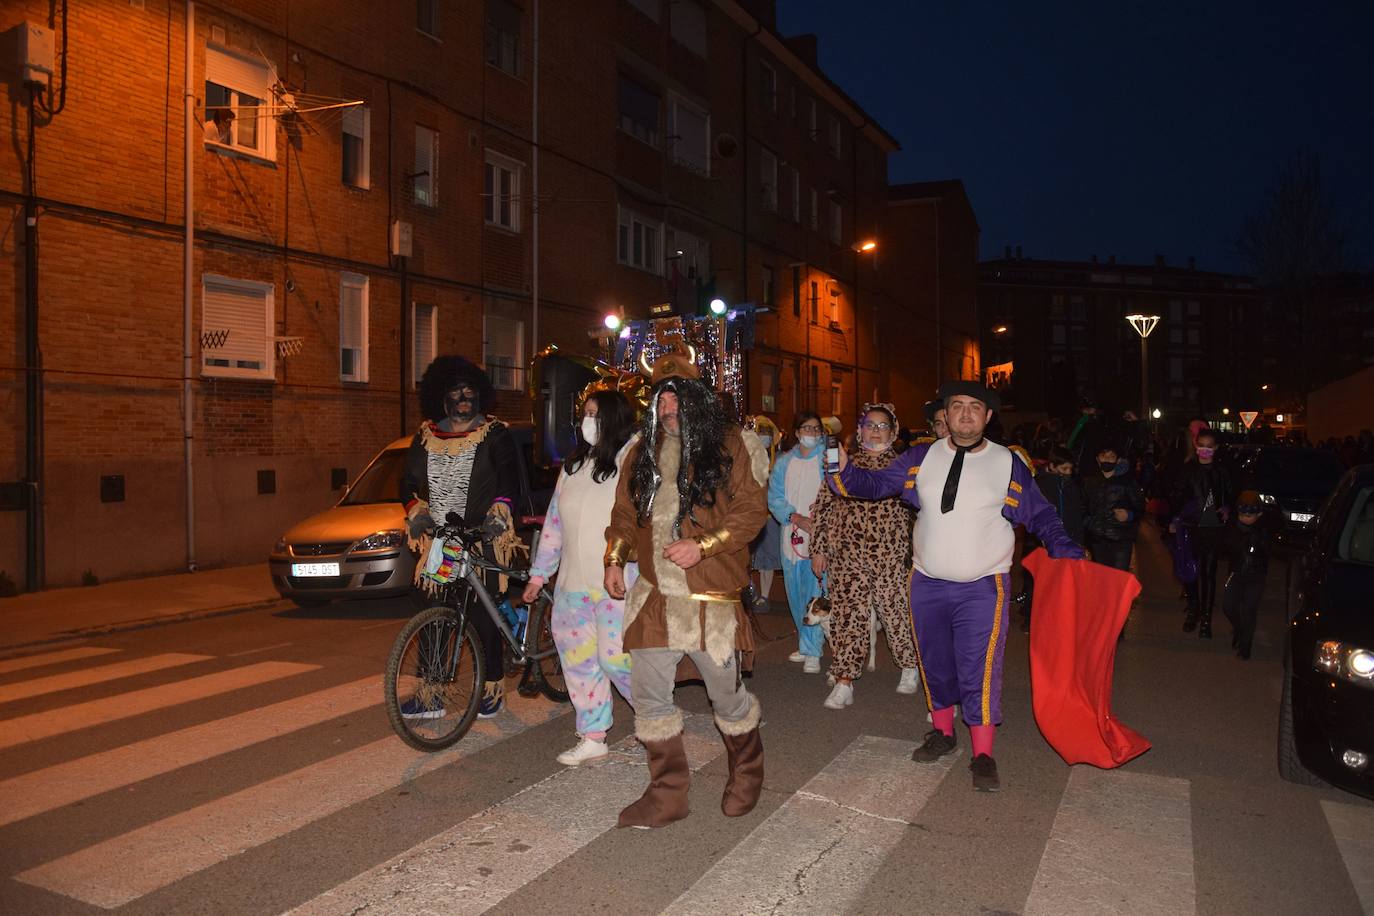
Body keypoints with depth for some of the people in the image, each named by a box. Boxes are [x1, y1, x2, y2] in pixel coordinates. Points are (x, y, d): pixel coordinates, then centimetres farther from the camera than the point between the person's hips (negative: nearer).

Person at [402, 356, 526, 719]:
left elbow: (509, 478, -7)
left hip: (481, 540, -4)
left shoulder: (494, 434, 3)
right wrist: (416, 511, -5)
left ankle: (494, 688, 12)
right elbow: (409, 481, 14)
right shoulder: (426, 437, 13)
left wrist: (498, 512, -23)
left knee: (482, 616, -3)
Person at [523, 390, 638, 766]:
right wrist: (539, 573, 19)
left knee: (616, 658, -6)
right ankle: (592, 738, 23)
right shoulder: (573, 466, 15)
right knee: (578, 660, 10)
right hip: (572, 583, 7)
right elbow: (555, 522, 18)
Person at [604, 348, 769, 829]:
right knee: (648, 695, 7)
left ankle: (746, 776, 37)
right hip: (653, 594, 5)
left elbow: (751, 510, -9)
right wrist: (615, 558, 8)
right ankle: (667, 795, 23)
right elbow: (625, 510, 19)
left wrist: (703, 546, -19)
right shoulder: (644, 449, 12)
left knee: (726, 694, 9)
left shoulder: (729, 445, -5)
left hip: (710, 597, -5)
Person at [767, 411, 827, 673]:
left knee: (815, 592, -8)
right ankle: (806, 644, 26)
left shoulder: (827, 458, 1)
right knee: (796, 594, 11)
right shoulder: (784, 462, 11)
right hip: (792, 534, 4)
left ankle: (812, 651, -3)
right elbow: (774, 498, 4)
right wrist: (796, 518, -9)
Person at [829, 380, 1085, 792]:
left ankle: (983, 755, 6)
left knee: (980, 670, -7)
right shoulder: (922, 458, 2)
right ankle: (943, 733, 33)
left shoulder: (1008, 465, -1)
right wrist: (845, 471, -19)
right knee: (934, 664, 14)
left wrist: (1068, 552, -12)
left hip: (982, 587, -3)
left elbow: (1040, 517, 3)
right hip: (927, 584, 3)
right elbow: (876, 484, -1)